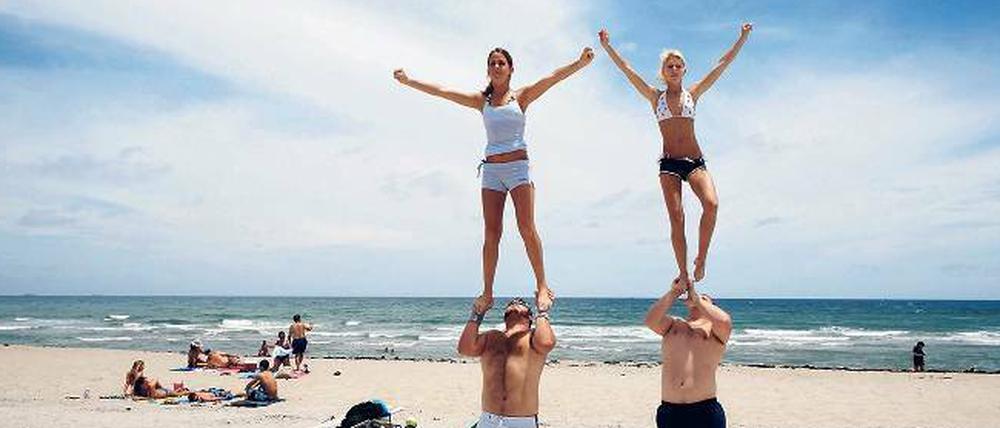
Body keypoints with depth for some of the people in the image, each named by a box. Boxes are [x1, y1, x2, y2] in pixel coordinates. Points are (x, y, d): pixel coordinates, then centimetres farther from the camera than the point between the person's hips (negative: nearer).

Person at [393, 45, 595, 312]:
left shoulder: (521, 96, 5)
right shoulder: (482, 101, 12)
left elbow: (553, 78, -7)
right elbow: (442, 92, 11)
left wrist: (580, 63, -21)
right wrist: (409, 81, 9)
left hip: (518, 166, -3)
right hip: (491, 169, 3)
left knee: (527, 228, -11)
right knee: (491, 233, 0)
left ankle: (542, 287, -4)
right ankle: (487, 293, 3)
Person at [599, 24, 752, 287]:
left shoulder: (693, 94, 13)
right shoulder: (655, 97, 10)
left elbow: (722, 65, 13)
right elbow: (626, 69, 7)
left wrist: (742, 38, 13)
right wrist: (607, 46, 3)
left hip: (695, 161, 1)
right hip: (669, 164, 0)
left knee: (711, 204, -24)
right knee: (676, 219, -7)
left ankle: (701, 259, -8)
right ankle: (684, 275, 0)